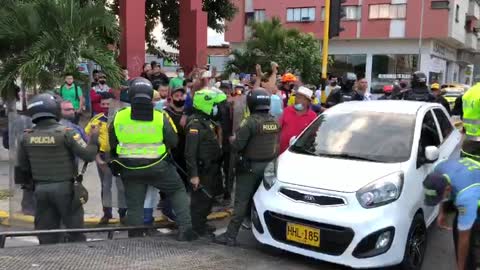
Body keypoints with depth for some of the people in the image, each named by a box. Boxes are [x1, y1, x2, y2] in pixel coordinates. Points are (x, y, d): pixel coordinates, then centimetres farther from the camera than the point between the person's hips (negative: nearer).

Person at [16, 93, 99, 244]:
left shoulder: (27, 136, 1)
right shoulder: (65, 132, -15)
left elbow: (22, 167, 9)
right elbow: (88, 155, -15)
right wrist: (94, 139, 1)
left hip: (40, 188, 5)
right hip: (64, 187, -4)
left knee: (46, 232, 13)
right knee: (75, 229, 7)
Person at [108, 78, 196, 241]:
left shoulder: (119, 117, -5)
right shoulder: (160, 116, -11)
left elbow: (112, 145, 6)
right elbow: (174, 142, -3)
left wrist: (115, 162, 22)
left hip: (130, 169, 2)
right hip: (157, 166, -2)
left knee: (134, 204, 13)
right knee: (178, 191, 16)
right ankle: (185, 229, 9)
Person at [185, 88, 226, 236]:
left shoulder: (207, 120, 10)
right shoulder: (196, 124, -20)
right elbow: (190, 152, -24)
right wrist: (193, 174, -26)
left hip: (211, 168, 10)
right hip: (202, 170, -10)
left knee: (208, 197, 18)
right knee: (200, 199, 0)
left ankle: (202, 224, 32)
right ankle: (197, 229, 11)